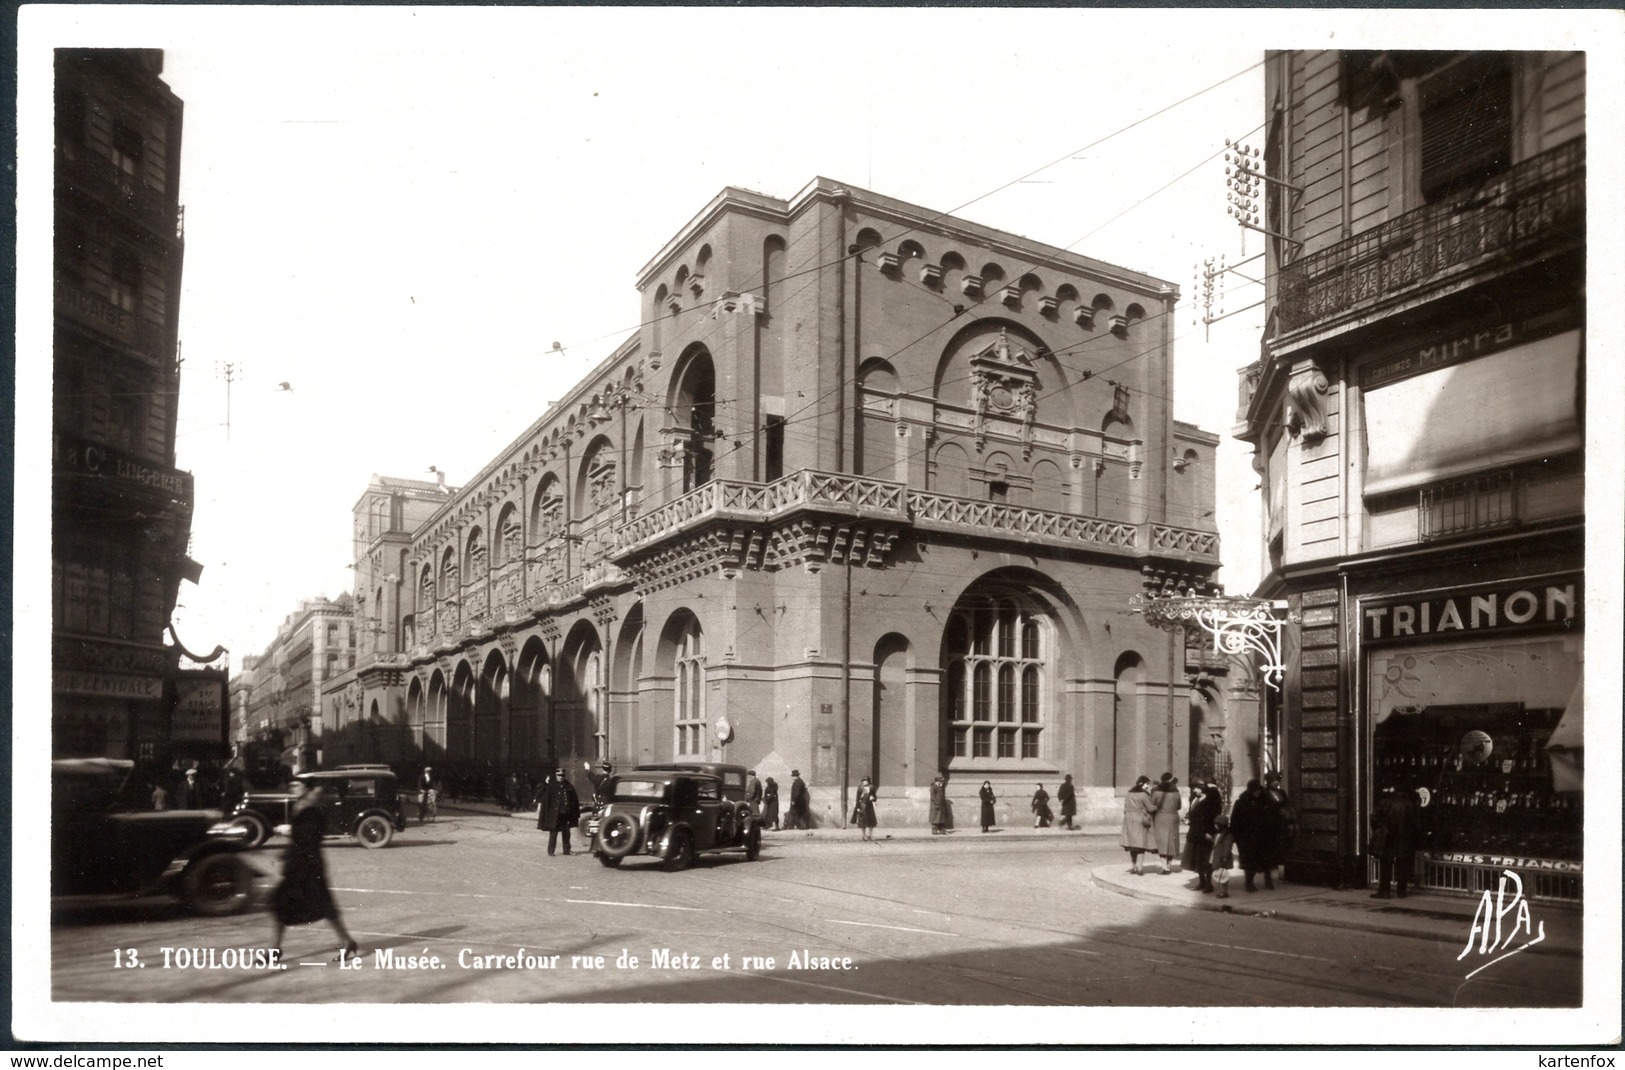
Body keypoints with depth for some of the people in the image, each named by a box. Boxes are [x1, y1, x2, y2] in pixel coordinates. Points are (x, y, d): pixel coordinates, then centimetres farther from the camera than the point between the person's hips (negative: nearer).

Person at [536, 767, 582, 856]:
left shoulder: (569, 786, 7)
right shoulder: (551, 786, -2)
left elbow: (574, 800, 11)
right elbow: (545, 799, -4)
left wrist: (576, 813, 8)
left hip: (566, 813, 4)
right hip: (555, 814, -3)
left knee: (566, 832, 9)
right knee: (553, 832, -1)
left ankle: (567, 850, 17)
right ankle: (550, 850, 6)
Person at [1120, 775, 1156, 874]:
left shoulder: (1129, 794, 9)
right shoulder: (1144, 795, -12)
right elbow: (1150, 808, -10)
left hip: (1129, 820, 6)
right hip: (1140, 820, -6)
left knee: (1132, 843, 13)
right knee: (1141, 844, -1)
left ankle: (1132, 866, 19)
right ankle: (1139, 867, -5)